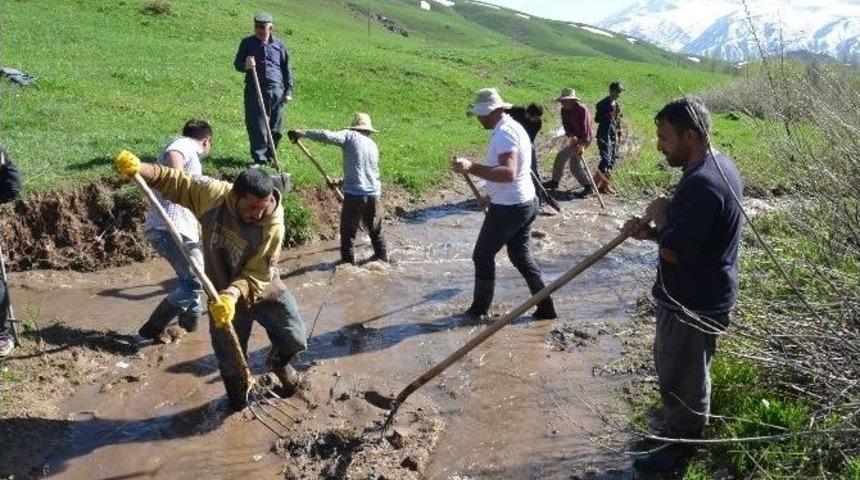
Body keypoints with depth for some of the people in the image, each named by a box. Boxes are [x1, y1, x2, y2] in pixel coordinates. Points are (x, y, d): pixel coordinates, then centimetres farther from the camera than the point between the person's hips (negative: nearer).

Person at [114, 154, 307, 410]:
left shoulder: (272, 227, -29)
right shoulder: (213, 194, -25)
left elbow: (256, 276, -27)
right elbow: (175, 180, -14)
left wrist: (233, 294, -44)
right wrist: (139, 168, -30)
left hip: (265, 291, -1)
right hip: (224, 295, 1)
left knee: (295, 340, 7)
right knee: (231, 361, 12)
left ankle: (278, 362, 44)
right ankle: (238, 405, 40)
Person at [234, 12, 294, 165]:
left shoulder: (279, 45, 9)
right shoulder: (247, 43, 7)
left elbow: (287, 69, 13)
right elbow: (237, 64, 10)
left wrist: (288, 91, 8)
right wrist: (245, 65, -14)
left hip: (276, 91, 1)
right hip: (254, 90, -1)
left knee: (276, 129, 4)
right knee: (256, 127, -5)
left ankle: (270, 156, 19)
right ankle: (259, 158, 1)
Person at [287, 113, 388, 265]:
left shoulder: (350, 136, -1)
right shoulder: (373, 145, 17)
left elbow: (327, 136, -17)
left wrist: (302, 133, -10)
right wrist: (342, 182, 28)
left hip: (355, 194, -6)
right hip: (374, 194, 6)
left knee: (348, 231, 6)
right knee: (375, 229, 22)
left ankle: (348, 261, 10)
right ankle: (382, 256, 34)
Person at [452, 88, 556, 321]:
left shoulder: (504, 133, -21)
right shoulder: (513, 127, 12)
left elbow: (508, 172, -35)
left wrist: (472, 167, -42)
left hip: (509, 208, -10)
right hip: (526, 203, 10)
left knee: (483, 255, 5)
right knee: (521, 256, 18)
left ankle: (479, 308, 18)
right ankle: (545, 307, 20)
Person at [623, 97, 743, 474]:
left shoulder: (702, 184, -30)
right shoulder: (720, 166, 5)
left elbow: (674, 252, -27)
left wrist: (659, 216, -11)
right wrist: (652, 231, -1)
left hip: (693, 303, -10)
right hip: (702, 294, 10)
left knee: (680, 376, 8)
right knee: (687, 371, 27)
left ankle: (681, 447, 28)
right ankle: (684, 426, 47)